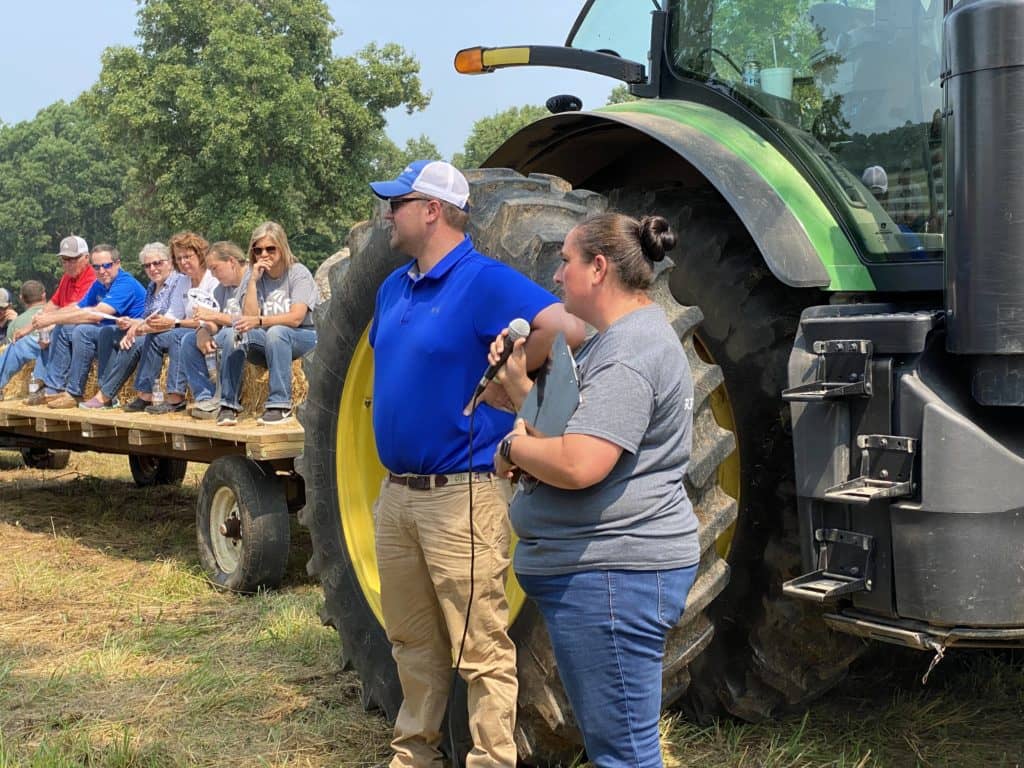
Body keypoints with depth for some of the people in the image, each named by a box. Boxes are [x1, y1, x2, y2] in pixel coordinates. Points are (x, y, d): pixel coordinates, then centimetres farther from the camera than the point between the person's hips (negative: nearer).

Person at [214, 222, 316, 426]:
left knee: (276, 332, -37)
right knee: (233, 336, -24)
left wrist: (259, 321, -33)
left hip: (303, 338, -4)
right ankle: (229, 404, -19)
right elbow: (249, 317, -6)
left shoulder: (299, 273, -6)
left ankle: (280, 405, -36)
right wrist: (253, 280, -10)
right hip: (268, 343, 4)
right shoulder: (258, 278, 8)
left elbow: (296, 318, -20)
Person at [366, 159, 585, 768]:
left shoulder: (484, 281, -13)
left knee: (480, 651, 0)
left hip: (462, 495, -8)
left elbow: (567, 327, -27)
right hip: (397, 491, 8)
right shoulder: (394, 287, 13)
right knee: (413, 643, 19)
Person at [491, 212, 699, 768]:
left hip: (613, 572, -11)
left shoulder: (629, 352, -18)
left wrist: (514, 446, -10)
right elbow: (567, 428, 20)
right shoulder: (615, 339, 16)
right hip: (592, 566, 11)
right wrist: (517, 383, 7)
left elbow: (577, 465, -28)